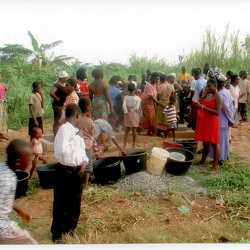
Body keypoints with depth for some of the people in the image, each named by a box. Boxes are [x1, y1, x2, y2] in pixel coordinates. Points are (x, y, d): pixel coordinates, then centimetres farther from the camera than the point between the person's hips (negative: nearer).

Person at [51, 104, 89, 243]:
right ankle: (57, 234, 20)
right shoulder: (64, 129, -17)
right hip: (65, 171, -8)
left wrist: (85, 161, -1)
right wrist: (77, 137, -22)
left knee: (75, 202, 19)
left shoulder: (77, 131, 8)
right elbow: (63, 151, -31)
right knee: (61, 203, 5)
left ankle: (70, 228, 38)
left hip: (77, 170, 8)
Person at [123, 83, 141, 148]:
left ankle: (125, 144, 6)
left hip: (127, 114, 1)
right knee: (134, 130, 6)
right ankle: (134, 144, 11)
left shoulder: (126, 97, -2)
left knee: (127, 130, 10)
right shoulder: (138, 98, -3)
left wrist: (126, 113, -19)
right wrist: (131, 109, -7)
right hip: (134, 114, -1)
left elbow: (123, 105, -15)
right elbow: (137, 107, -15)